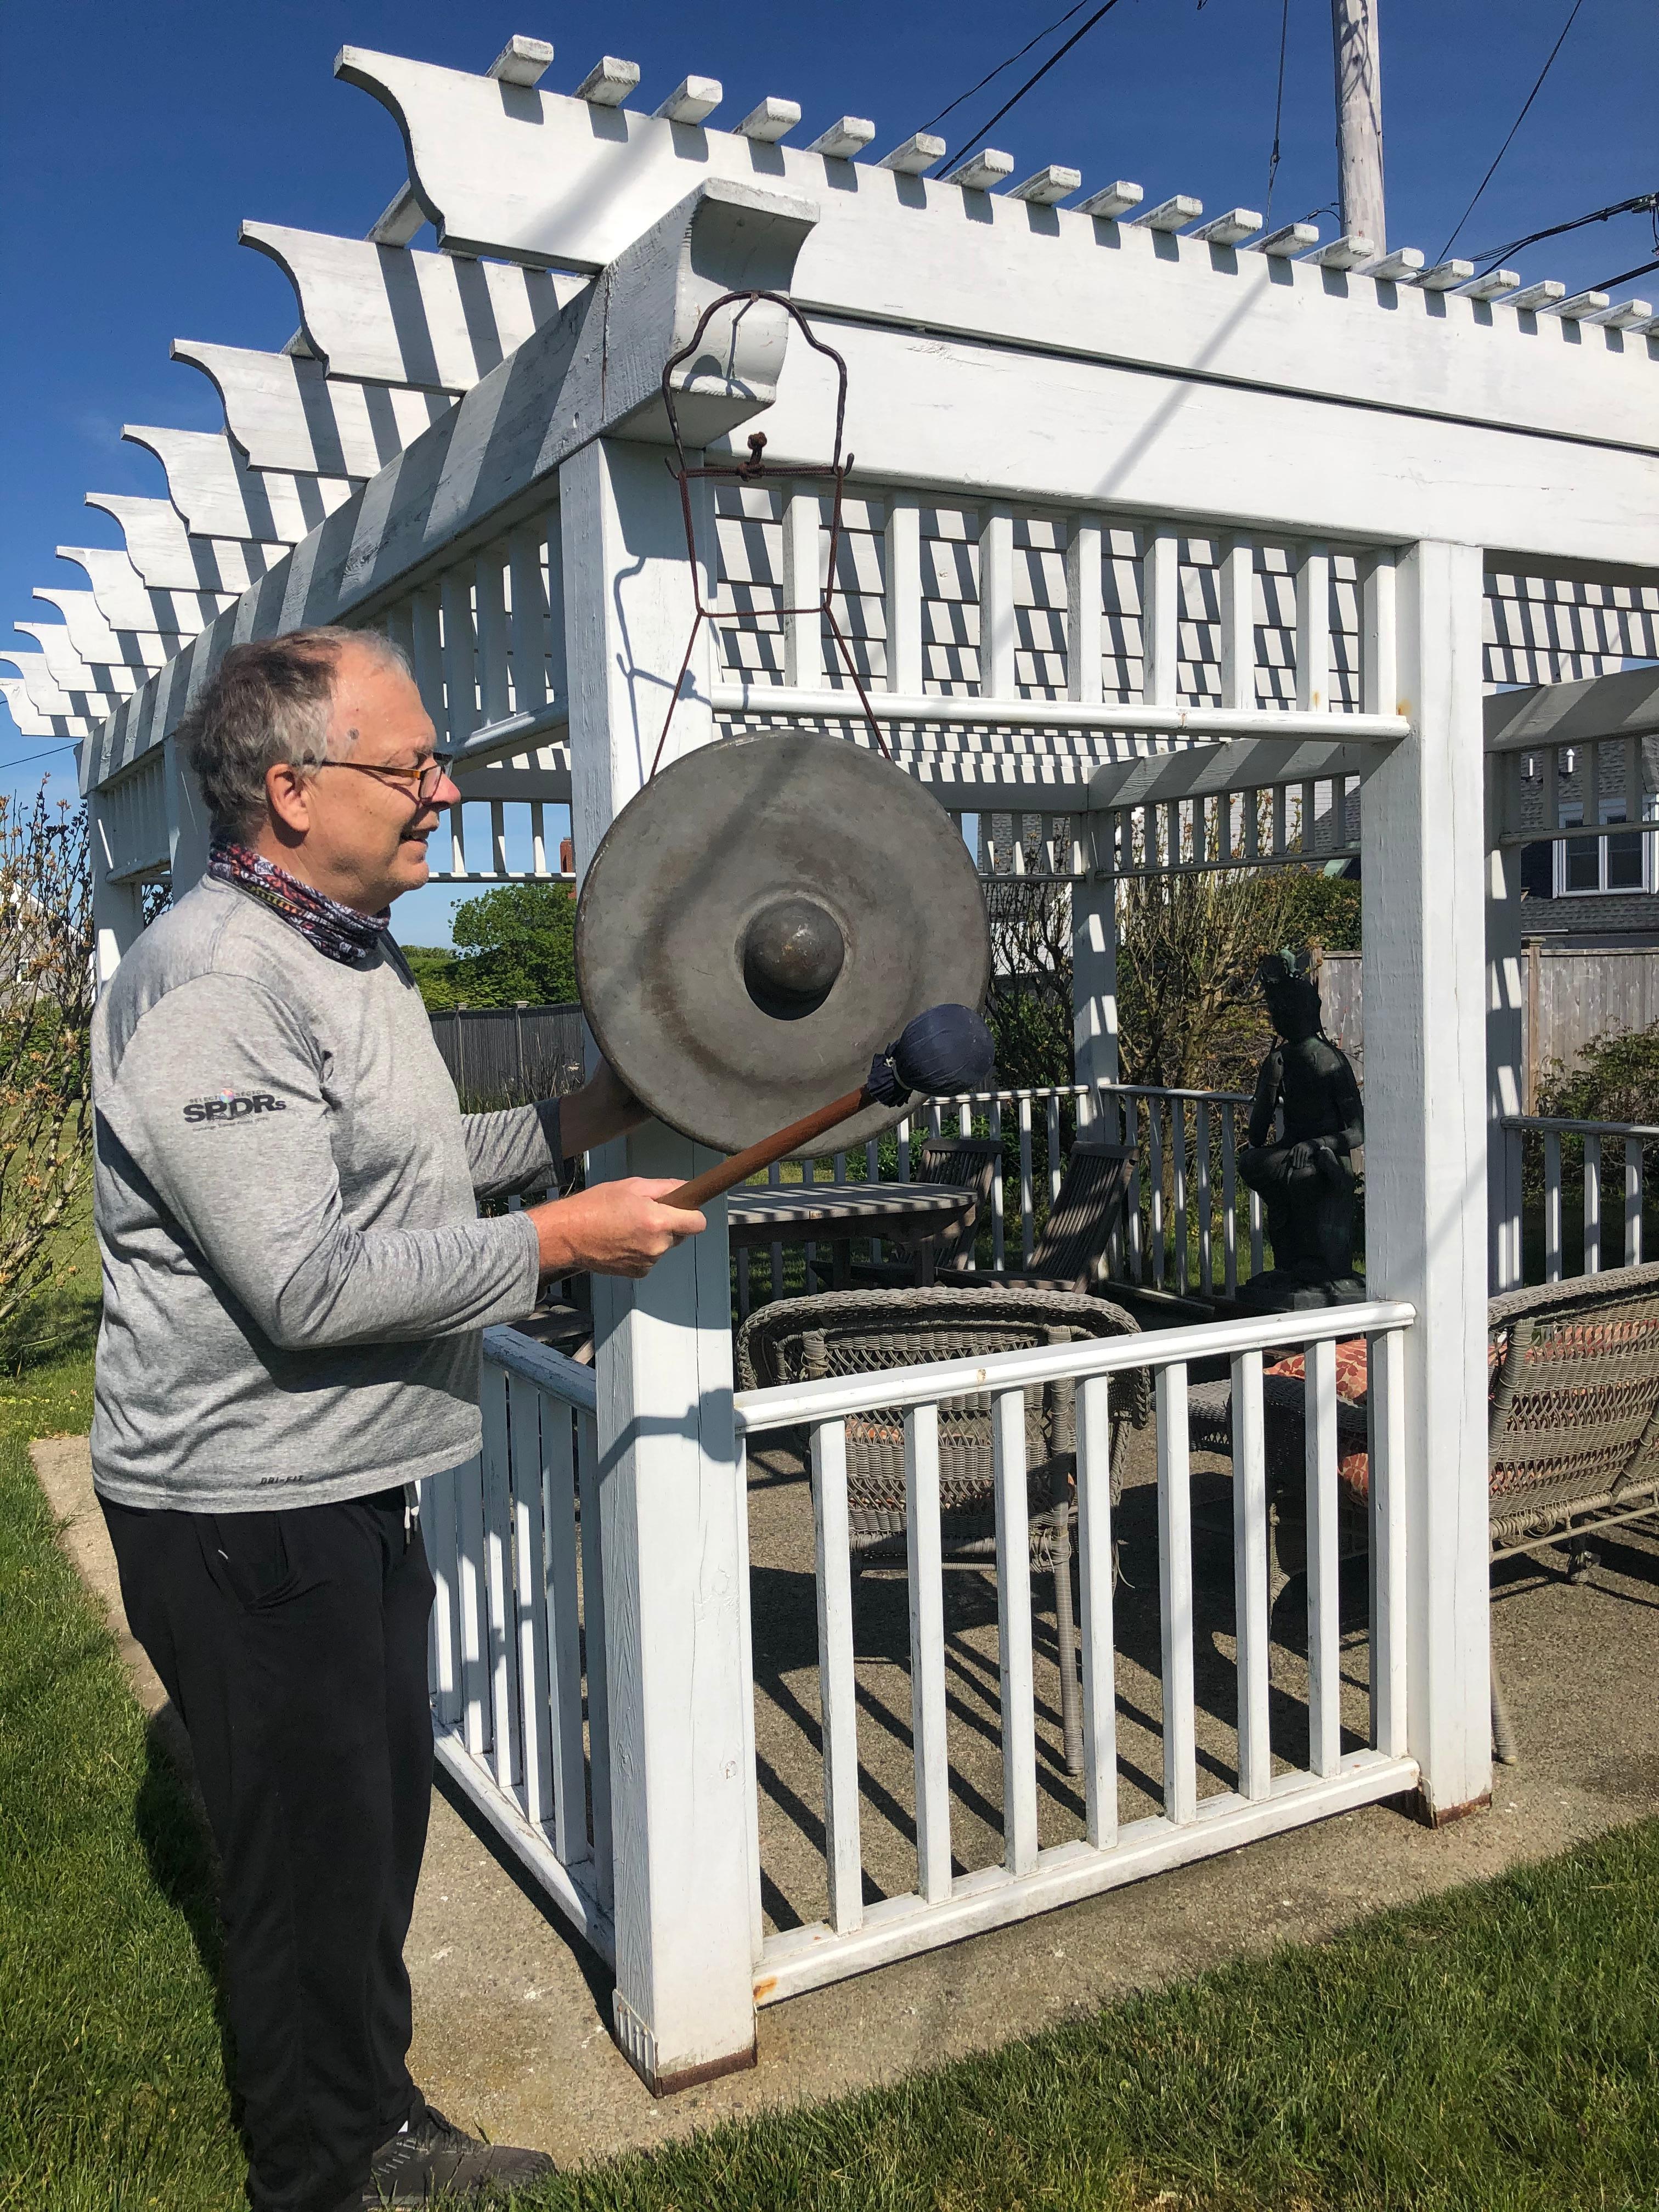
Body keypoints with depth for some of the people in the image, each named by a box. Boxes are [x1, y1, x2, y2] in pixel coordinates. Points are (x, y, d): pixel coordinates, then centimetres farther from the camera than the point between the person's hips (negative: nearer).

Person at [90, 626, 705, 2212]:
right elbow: (304, 1282, -27)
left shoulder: (351, 951, 11)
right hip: (244, 1506, -9)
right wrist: (556, 1241, -22)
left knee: (384, 1816, 21)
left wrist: (572, 1124, 9)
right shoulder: (208, 984, -22)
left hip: (359, 1485, 10)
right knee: (312, 1858, 7)